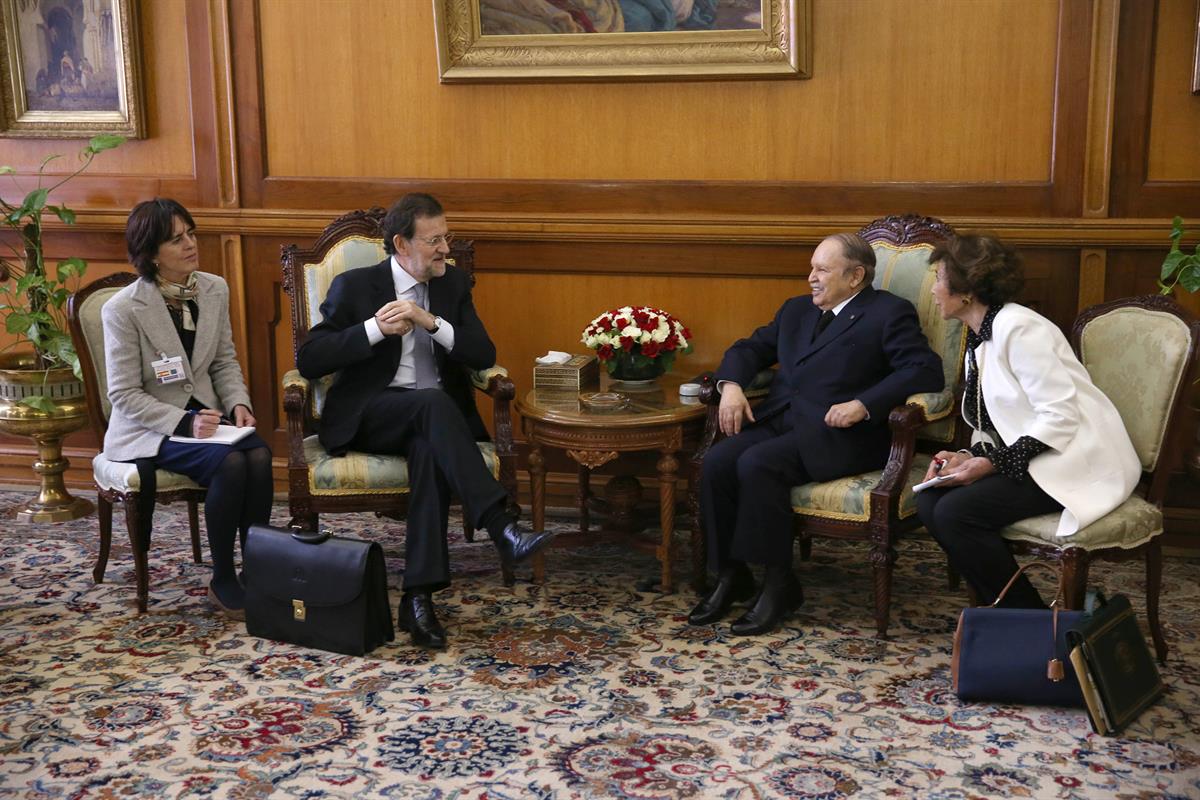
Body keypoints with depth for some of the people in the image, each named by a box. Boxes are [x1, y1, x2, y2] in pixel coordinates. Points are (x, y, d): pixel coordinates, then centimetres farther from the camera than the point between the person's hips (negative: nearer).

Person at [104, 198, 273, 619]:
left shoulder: (215, 289, 2)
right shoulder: (123, 309, -14)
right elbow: (124, 395, -12)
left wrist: (238, 404, -7)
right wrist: (184, 423, -23)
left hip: (206, 414, 5)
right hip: (148, 427, -5)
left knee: (260, 455, -27)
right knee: (230, 463, -31)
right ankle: (222, 581, -13)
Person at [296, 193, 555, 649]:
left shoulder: (454, 285, 12)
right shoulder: (354, 286, 1)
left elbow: (484, 356, 1)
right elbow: (308, 361, -6)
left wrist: (432, 322, -15)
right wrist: (375, 328, -18)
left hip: (435, 415, 3)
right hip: (369, 416, -3)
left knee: (430, 450, -35)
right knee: (434, 401, -36)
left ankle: (418, 595, -37)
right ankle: (501, 529, -45)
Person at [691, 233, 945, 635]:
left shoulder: (889, 313, 2)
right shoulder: (796, 310, 23)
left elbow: (926, 371, -10)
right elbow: (749, 348, 26)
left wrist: (863, 404, -20)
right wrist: (731, 384, 3)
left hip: (838, 434, -6)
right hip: (778, 421, 7)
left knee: (757, 463, -30)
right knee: (717, 462, -20)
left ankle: (779, 583, -16)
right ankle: (731, 576, -6)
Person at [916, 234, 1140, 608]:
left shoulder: (1017, 328, -16)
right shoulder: (980, 337, 15)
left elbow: (1061, 416, -21)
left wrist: (992, 462, -22)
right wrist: (969, 457, -3)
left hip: (1075, 461, -9)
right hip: (1020, 461, 9)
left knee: (955, 512, -24)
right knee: (929, 499, -8)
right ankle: (1005, 613, -2)